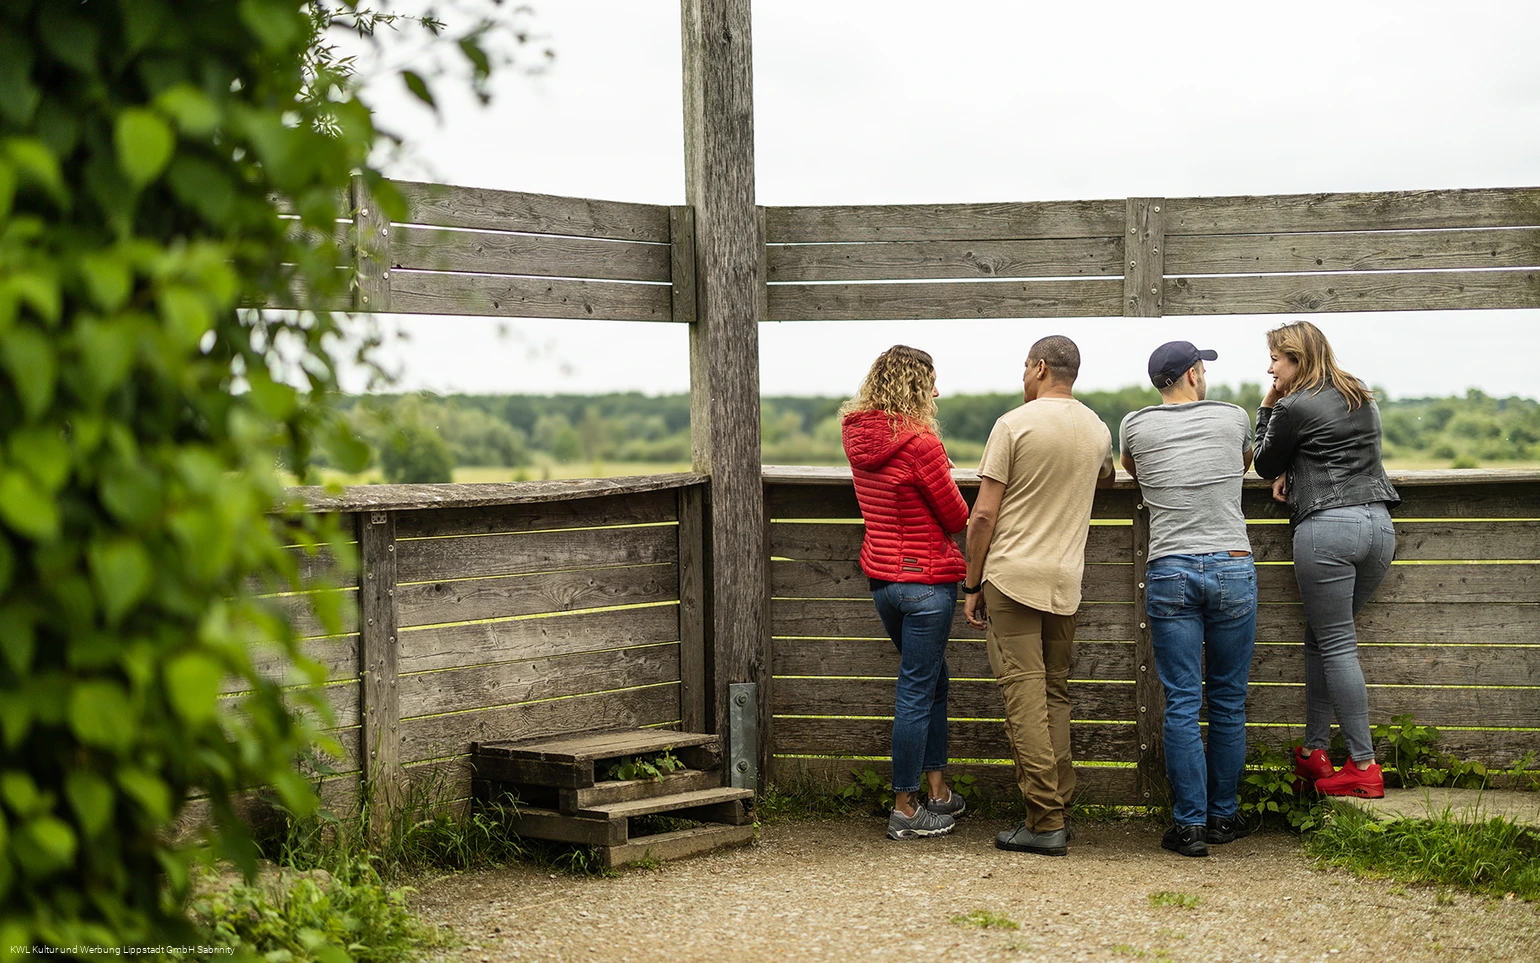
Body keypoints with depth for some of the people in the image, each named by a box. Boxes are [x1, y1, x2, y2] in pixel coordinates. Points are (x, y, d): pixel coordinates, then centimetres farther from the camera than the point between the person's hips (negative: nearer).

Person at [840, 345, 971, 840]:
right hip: (926, 578, -8)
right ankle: (904, 809, 7)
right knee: (917, 692, 0)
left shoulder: (857, 437, 3)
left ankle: (939, 792, 27)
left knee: (932, 679, 21)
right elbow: (957, 518, -11)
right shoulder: (919, 443, -20)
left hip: (881, 573, 8)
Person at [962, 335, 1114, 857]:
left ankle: (1045, 821, -7)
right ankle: (1059, 810, 11)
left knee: (1024, 693, -5)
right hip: (1066, 580, 5)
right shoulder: (1098, 430, 10)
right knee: (1056, 695, 12)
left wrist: (972, 584, -1)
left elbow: (984, 514, -8)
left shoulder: (1014, 424, -7)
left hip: (1012, 575, -5)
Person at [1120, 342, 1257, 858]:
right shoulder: (1233, 418, 6)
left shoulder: (1136, 425, 5)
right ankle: (1223, 816, 18)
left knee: (1182, 704, 1)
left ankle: (1189, 824, 1)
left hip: (1170, 571, 0)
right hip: (1232, 568, 0)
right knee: (1229, 702, 10)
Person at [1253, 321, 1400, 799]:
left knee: (1336, 645, -2)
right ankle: (1313, 753, 16)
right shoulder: (1363, 398, 17)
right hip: (1378, 522, 7)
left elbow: (1265, 465, 8)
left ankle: (1364, 767, -3)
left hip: (1326, 526, -7)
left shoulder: (1294, 407, -6)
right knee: (1322, 639, 15)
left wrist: (1266, 410, 13)